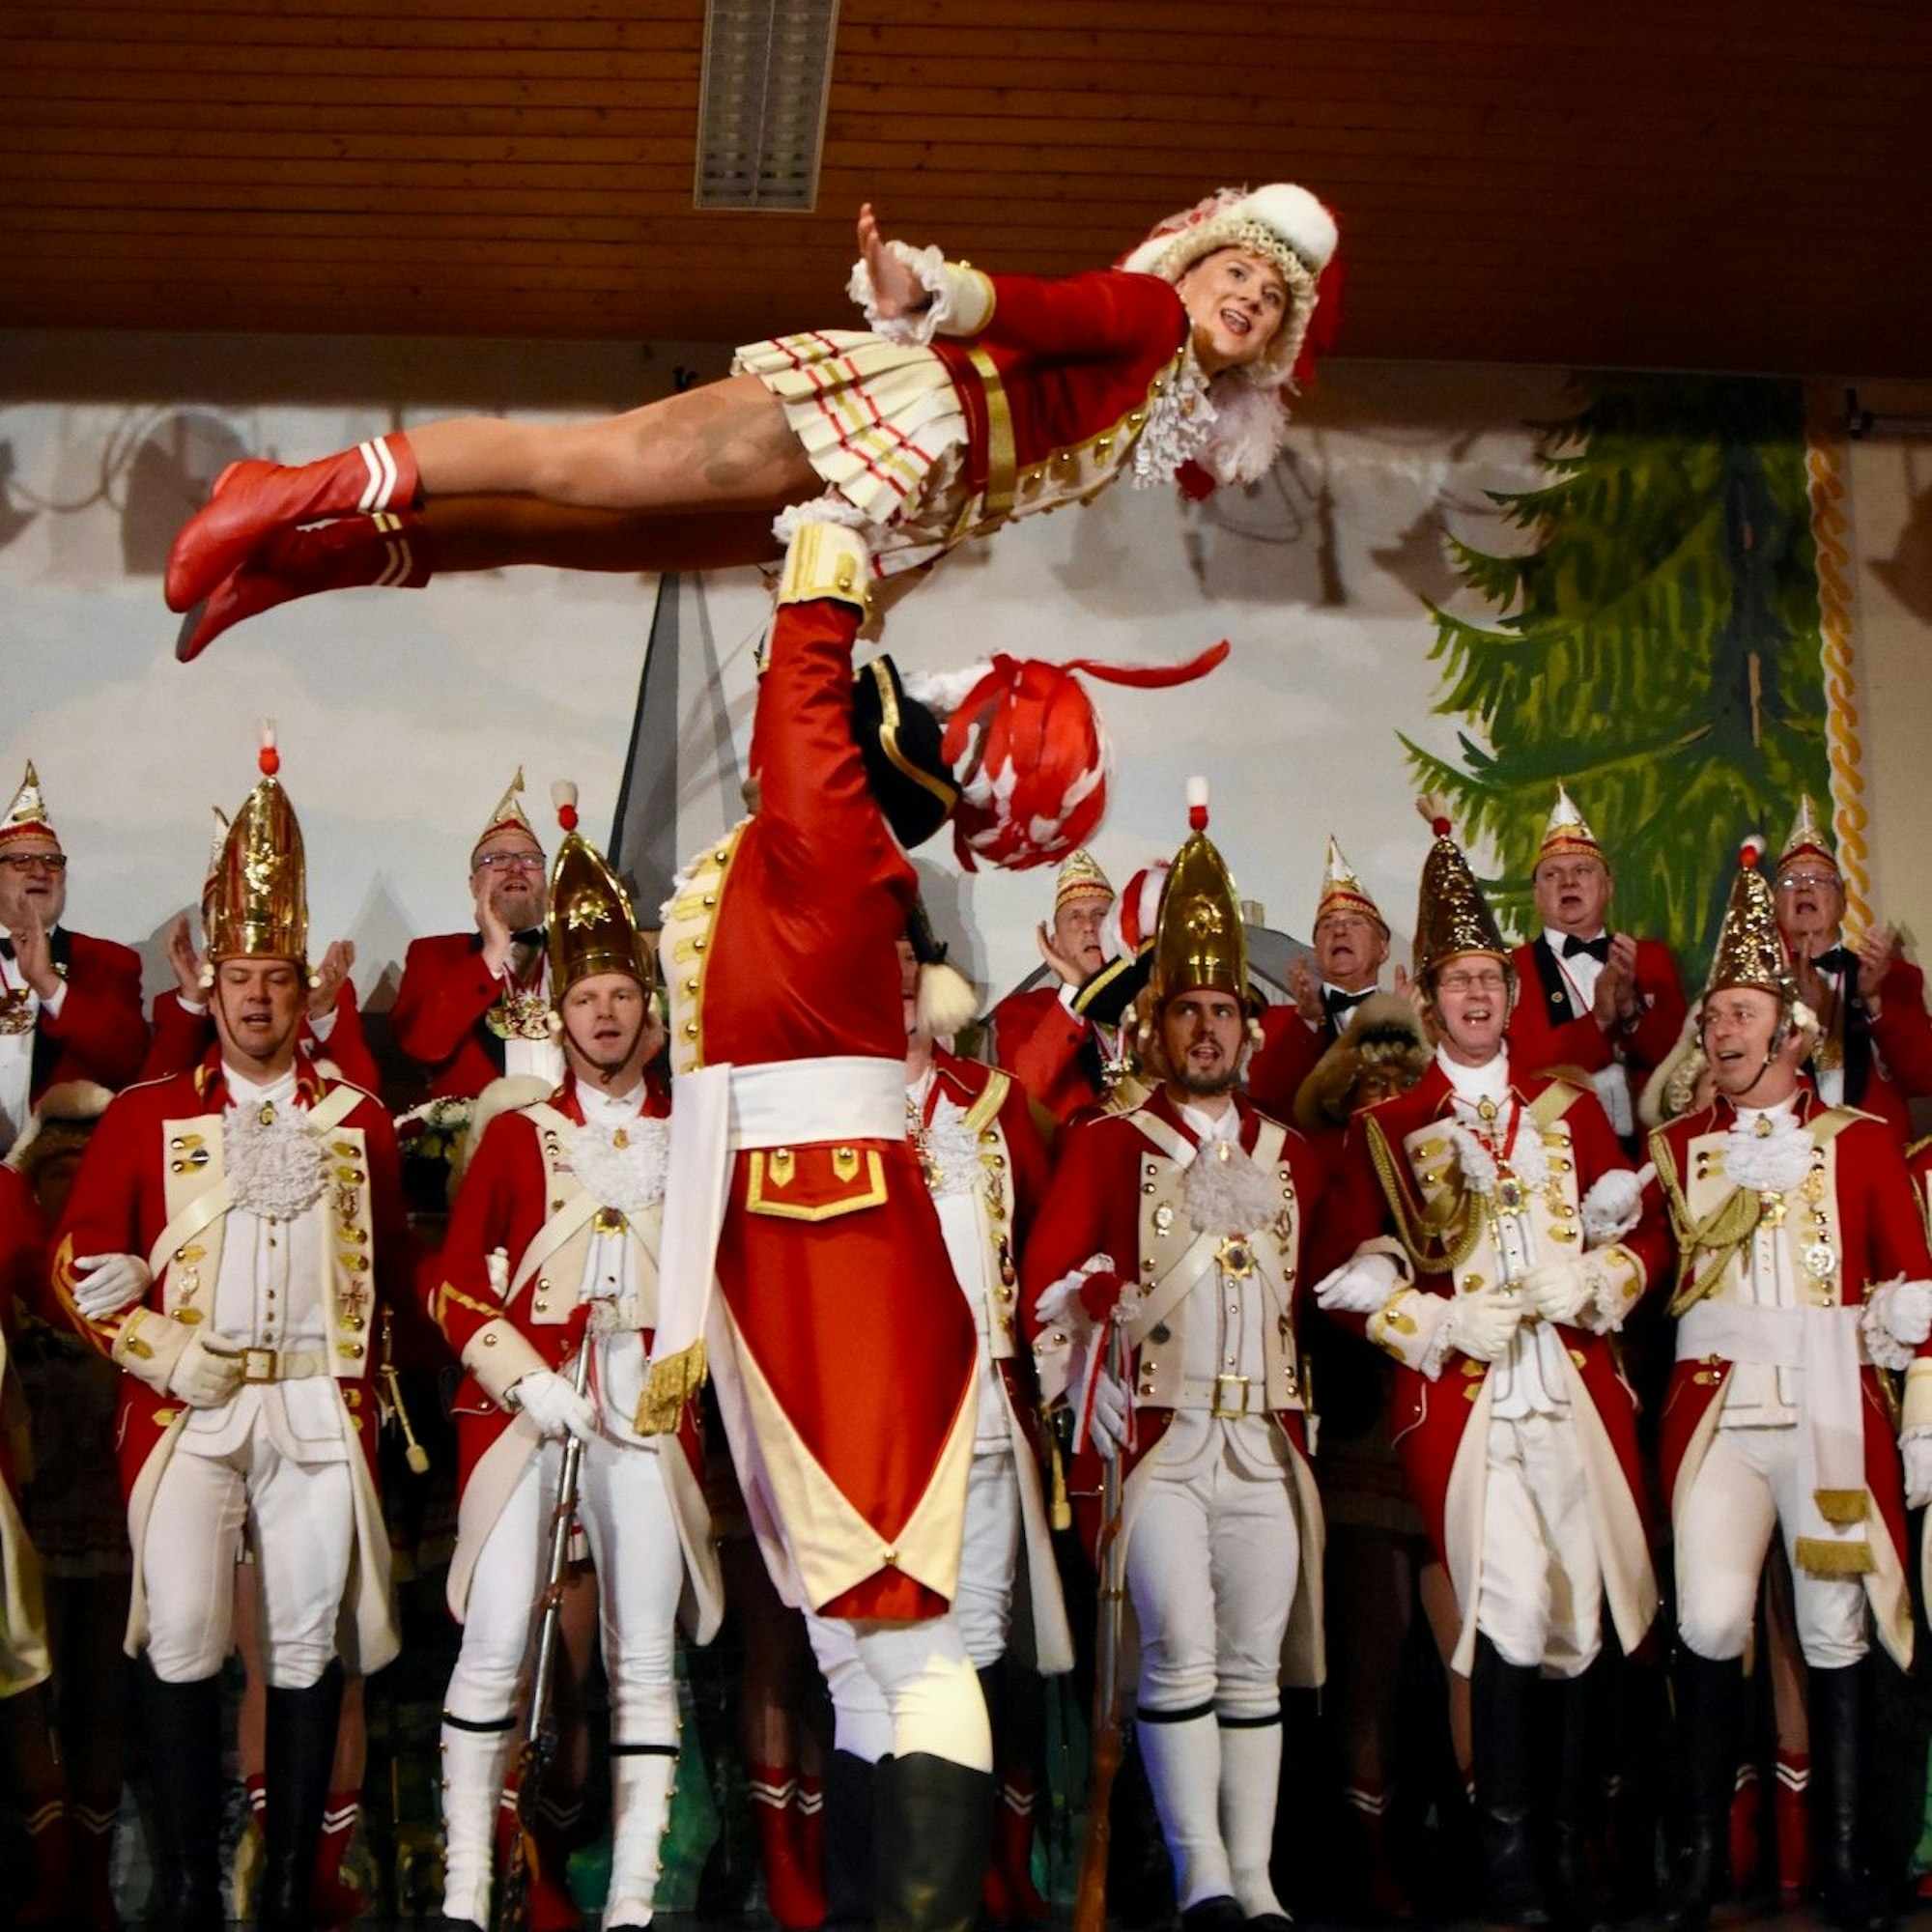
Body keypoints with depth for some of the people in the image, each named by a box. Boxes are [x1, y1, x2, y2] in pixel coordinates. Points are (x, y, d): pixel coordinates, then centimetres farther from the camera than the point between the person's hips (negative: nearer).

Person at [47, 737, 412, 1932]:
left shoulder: (359, 1121, 10)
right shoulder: (147, 1116, 6)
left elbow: (395, 1263, 15)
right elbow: (85, 1263, 3)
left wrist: (368, 1372, 6)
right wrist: (163, 1356, -8)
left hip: (321, 1412, 1)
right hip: (186, 1407, -1)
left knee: (312, 1639, 3)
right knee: (182, 1636, -5)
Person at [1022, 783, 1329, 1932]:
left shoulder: (1291, 1156, 15)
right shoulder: (1108, 1144, 3)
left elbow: (1313, 1284, 18)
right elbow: (1050, 1282, -1)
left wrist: (1314, 1406, 11)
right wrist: (1093, 1386, -6)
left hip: (1268, 1441, 4)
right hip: (1158, 1440, -3)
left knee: (1257, 1665, 4)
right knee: (1181, 1653, -11)